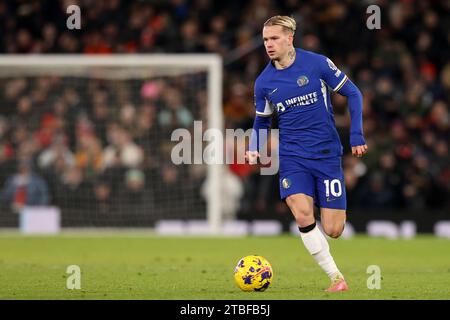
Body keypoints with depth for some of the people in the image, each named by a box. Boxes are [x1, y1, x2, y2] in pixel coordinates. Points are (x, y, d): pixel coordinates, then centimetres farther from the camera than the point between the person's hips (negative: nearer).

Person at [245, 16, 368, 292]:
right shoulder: (264, 82, 2)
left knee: (333, 230, -6)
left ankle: (339, 211, 35)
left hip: (327, 153, -2)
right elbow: (262, 121, 17)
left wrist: (357, 135, -5)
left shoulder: (317, 64, -7)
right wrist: (254, 151, -1)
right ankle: (336, 278, -12)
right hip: (293, 158, 2)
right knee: (303, 215, -24)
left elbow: (353, 93, 1)